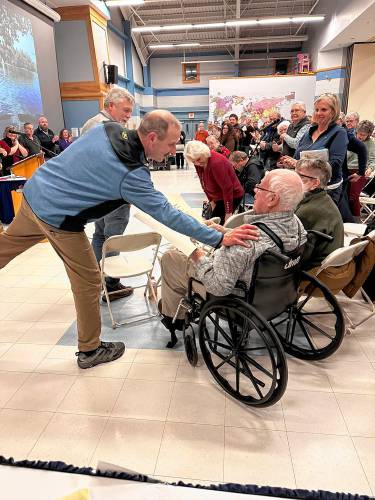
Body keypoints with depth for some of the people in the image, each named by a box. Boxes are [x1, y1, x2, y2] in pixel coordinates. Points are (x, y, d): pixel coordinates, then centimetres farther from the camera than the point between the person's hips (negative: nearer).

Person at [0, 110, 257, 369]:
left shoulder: (109, 127, -4)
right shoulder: (131, 174, -26)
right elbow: (168, 215, -27)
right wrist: (219, 238, -26)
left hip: (33, 191, 9)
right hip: (58, 219, -8)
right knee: (88, 282, 5)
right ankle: (90, 350, 21)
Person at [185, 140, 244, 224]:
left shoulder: (216, 163, -30)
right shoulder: (199, 163, -4)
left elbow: (227, 188, -29)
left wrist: (228, 213, -27)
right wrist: (211, 201, 2)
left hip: (232, 196, -8)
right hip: (219, 197, 9)